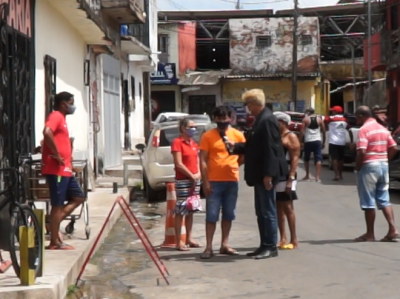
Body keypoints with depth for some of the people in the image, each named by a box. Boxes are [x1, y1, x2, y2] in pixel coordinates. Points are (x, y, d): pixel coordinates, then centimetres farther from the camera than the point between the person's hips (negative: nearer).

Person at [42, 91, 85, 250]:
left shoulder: (61, 118, 20)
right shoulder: (56, 116, -10)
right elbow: (47, 132, -30)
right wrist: (56, 155, -23)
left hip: (65, 169, 10)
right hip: (56, 169, -10)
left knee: (78, 197, 15)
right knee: (58, 205, -5)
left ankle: (55, 221, 13)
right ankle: (54, 243, 0)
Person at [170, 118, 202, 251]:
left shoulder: (193, 143, 16)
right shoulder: (177, 142, -8)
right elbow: (178, 164, -14)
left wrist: (198, 173, -1)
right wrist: (192, 175, -13)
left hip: (195, 180, 8)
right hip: (182, 181, -8)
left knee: (190, 210, 12)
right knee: (180, 211, -5)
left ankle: (189, 238, 19)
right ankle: (178, 242, -4)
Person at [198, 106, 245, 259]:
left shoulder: (238, 135, 5)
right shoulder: (207, 136, -2)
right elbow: (203, 160, -4)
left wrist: (233, 165, -1)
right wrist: (205, 182, -9)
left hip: (232, 180, 3)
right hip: (214, 181, -3)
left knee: (228, 214, 10)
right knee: (211, 215, -2)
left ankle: (224, 245, 19)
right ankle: (209, 247, 2)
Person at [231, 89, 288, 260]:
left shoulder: (267, 120, -17)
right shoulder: (261, 119, 14)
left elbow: (270, 148, -22)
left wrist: (268, 174, -23)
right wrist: (235, 146, 14)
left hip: (265, 174, -10)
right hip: (260, 174, 10)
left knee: (268, 211, -4)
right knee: (261, 212, 13)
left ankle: (271, 247, 2)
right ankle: (264, 246, 19)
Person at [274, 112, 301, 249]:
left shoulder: (290, 137, -6)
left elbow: (295, 158, -13)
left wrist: (291, 179, -21)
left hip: (286, 176, -8)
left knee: (287, 207, -7)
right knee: (278, 207, 8)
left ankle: (294, 240, -4)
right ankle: (283, 239, 13)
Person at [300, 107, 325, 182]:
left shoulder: (305, 119, 1)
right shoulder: (319, 119, 8)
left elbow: (302, 132, -6)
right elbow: (323, 132, 9)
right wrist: (323, 142, 18)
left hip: (308, 141, -1)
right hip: (317, 141, 1)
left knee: (306, 159, 17)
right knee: (318, 159, -3)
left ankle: (307, 175, 22)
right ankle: (317, 177, -13)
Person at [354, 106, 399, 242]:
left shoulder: (364, 130, -13)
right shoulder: (383, 128, 12)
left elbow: (361, 152, -22)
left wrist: (357, 167, -9)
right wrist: (384, 160, 14)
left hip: (369, 166, -8)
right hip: (383, 165, 8)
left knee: (368, 202, 1)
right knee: (384, 200, 10)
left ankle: (370, 234, 6)